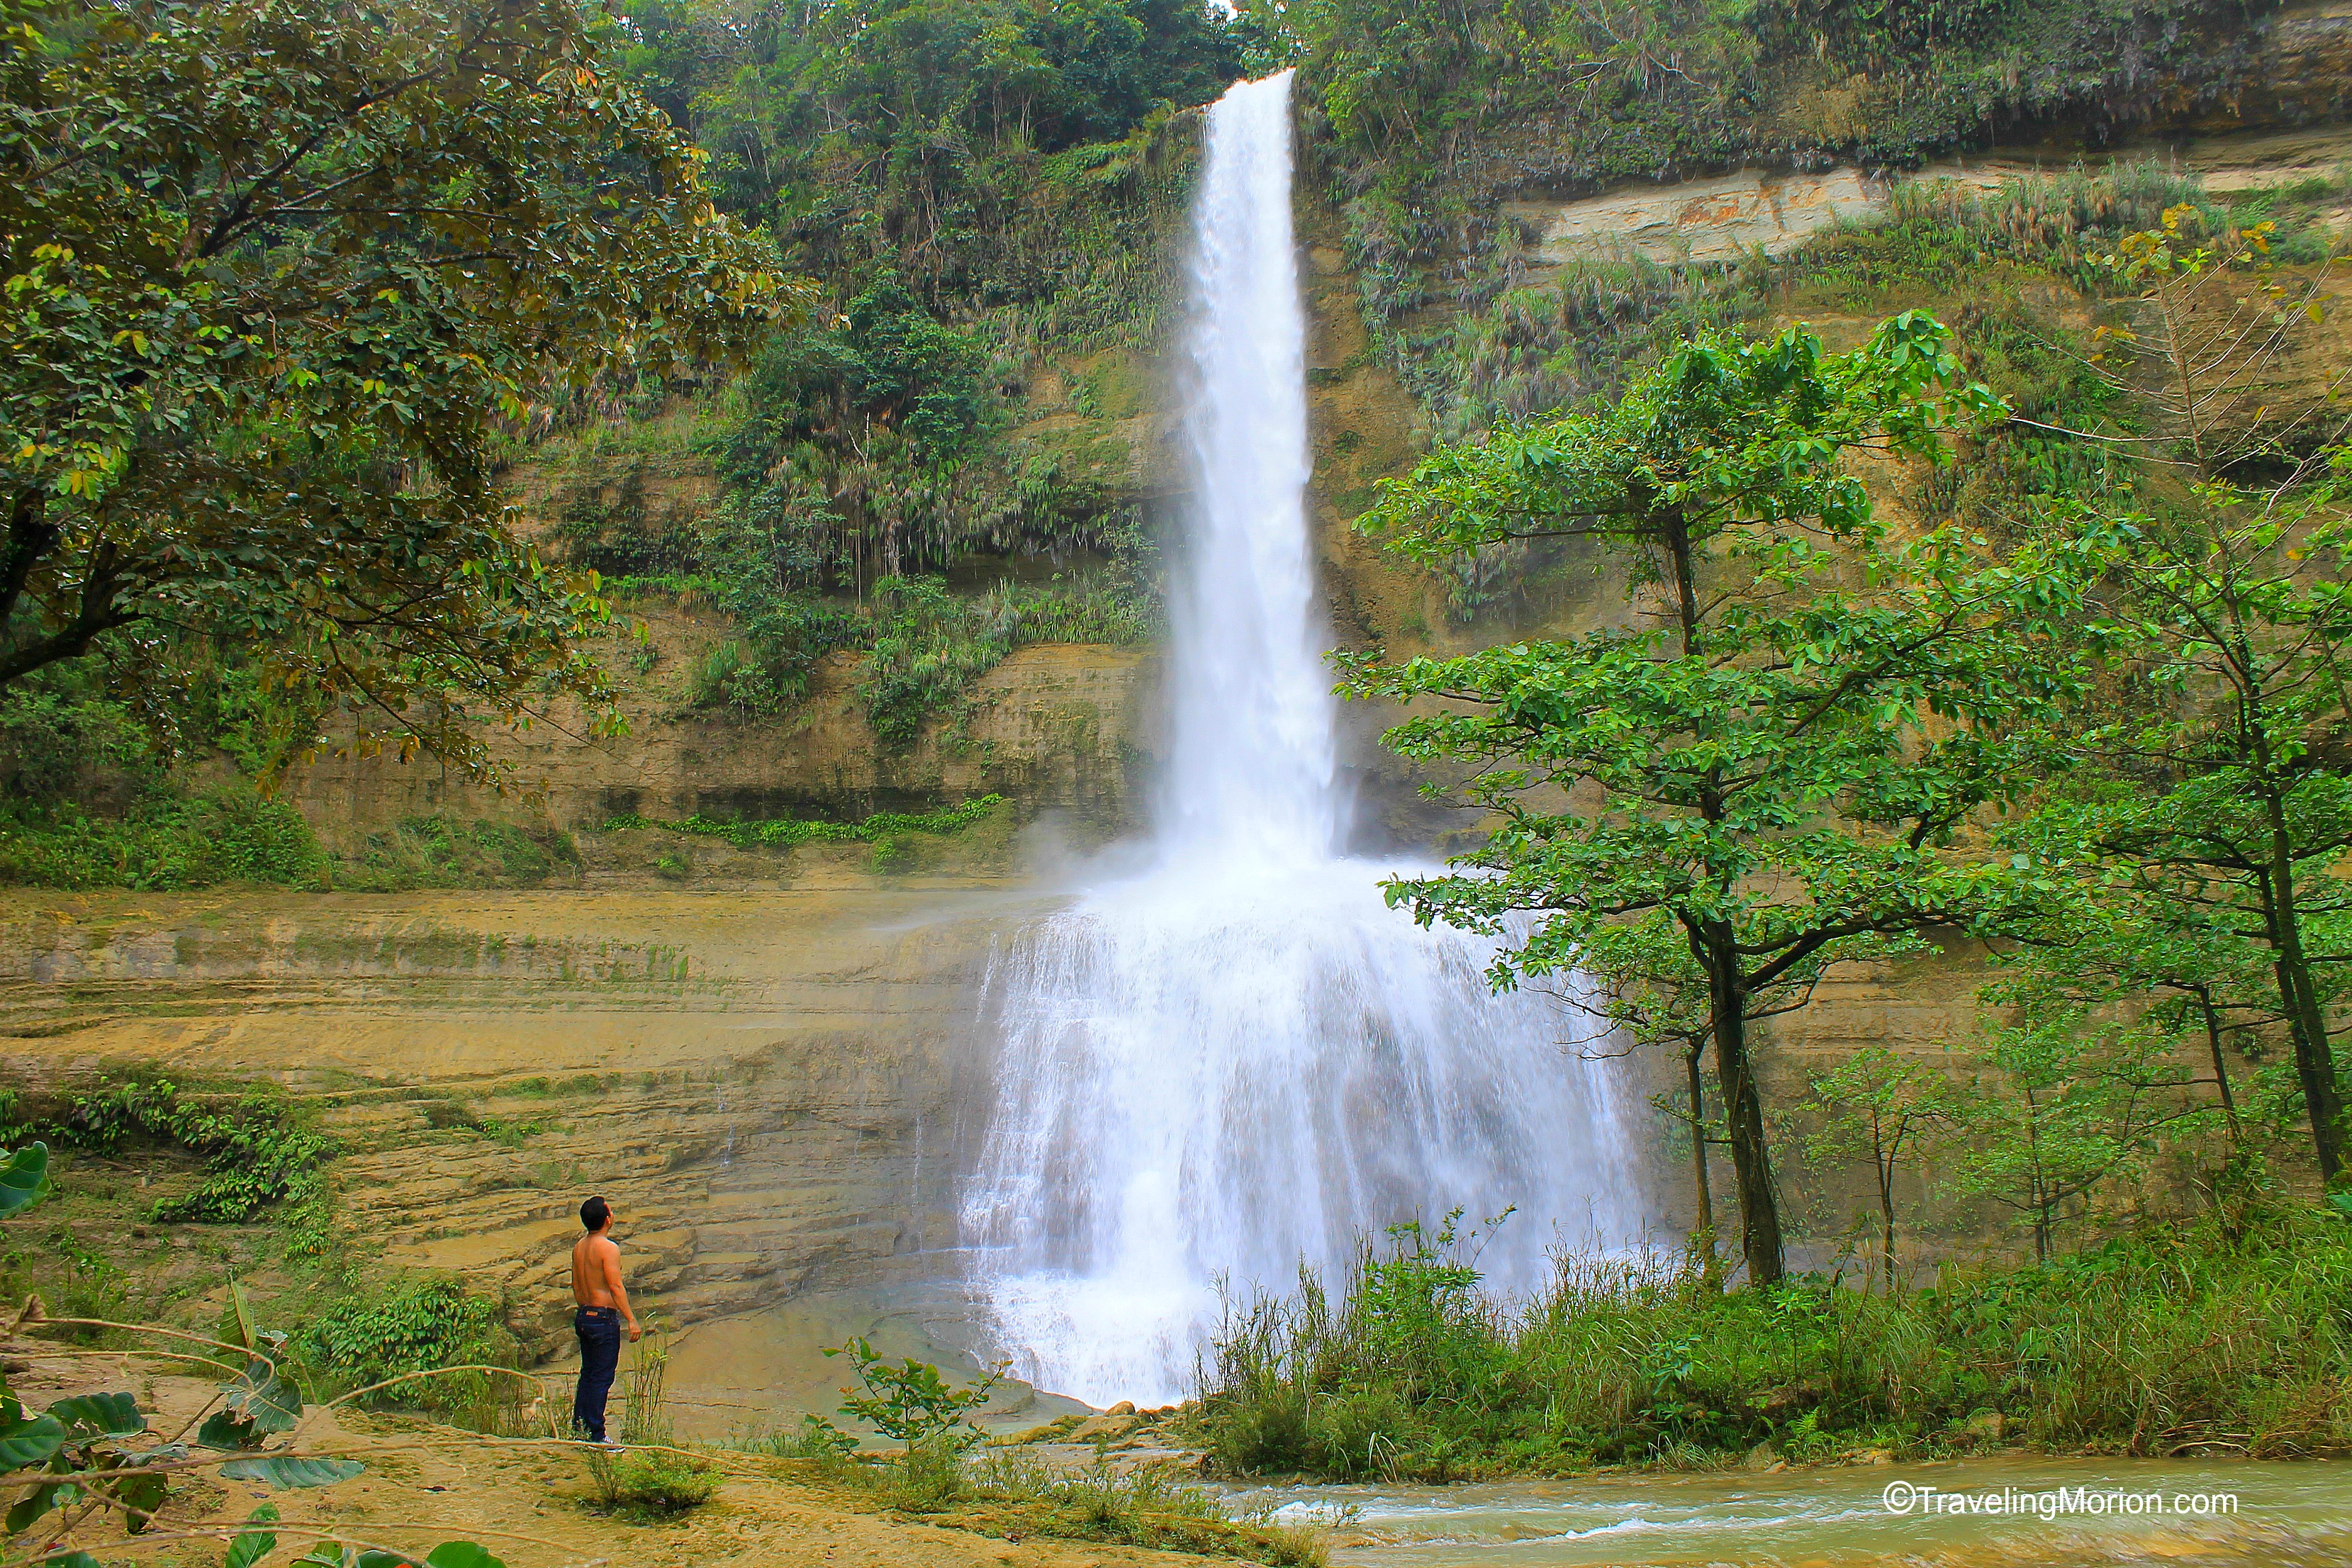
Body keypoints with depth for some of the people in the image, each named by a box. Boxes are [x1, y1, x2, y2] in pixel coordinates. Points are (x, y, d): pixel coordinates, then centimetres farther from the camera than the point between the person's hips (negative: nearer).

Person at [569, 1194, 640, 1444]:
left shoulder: (578, 1247, 8)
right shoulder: (608, 1247, -16)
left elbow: (576, 1286, 16)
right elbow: (616, 1287, -19)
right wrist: (631, 1320, -15)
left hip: (583, 1317, 8)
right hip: (604, 1317, -8)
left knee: (588, 1374, 17)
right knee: (601, 1377, -2)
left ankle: (578, 1428, 22)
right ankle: (596, 1436, 1)